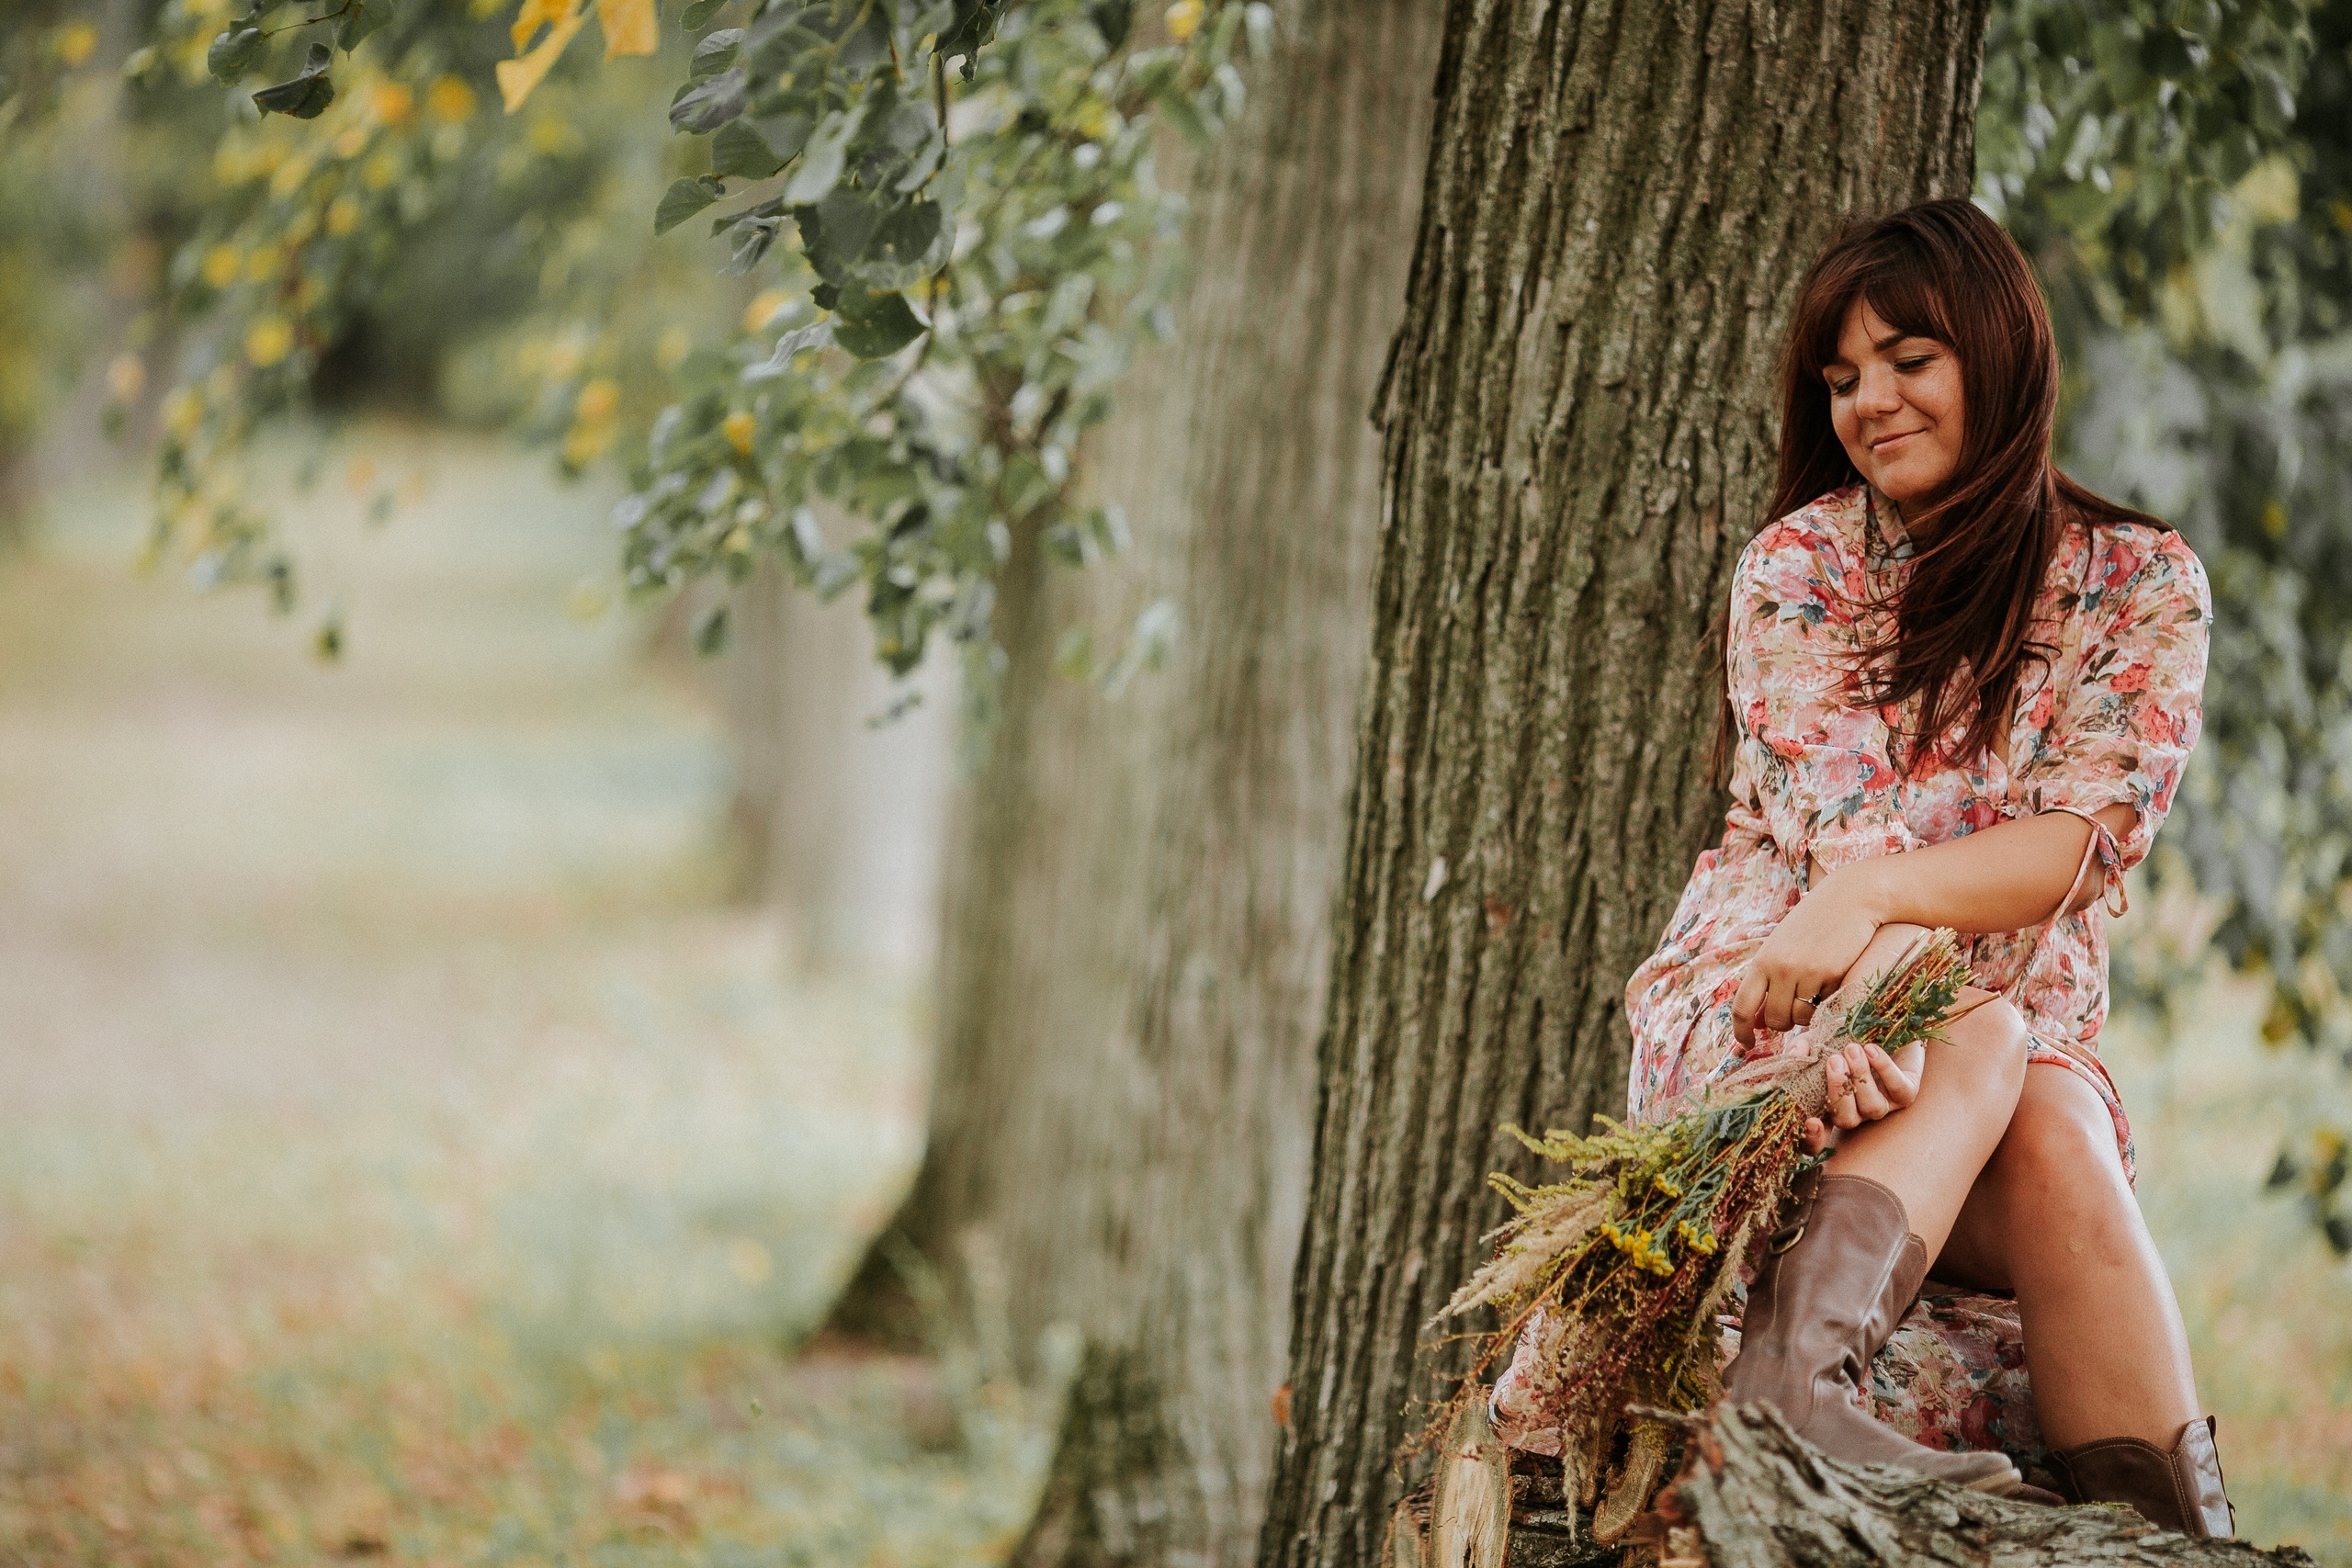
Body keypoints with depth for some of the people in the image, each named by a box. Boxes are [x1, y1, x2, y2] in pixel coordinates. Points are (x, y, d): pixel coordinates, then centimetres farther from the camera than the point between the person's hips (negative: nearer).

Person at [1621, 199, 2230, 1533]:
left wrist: (1876, 894, -29)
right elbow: (1838, 823, -10)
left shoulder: (2143, 582, 5)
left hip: (2019, 1035, 1)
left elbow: (2091, 836, -10)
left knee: (2055, 1134, -33)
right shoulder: (1799, 564, 5)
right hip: (1764, 1010, -1)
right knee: (1980, 1052, -33)